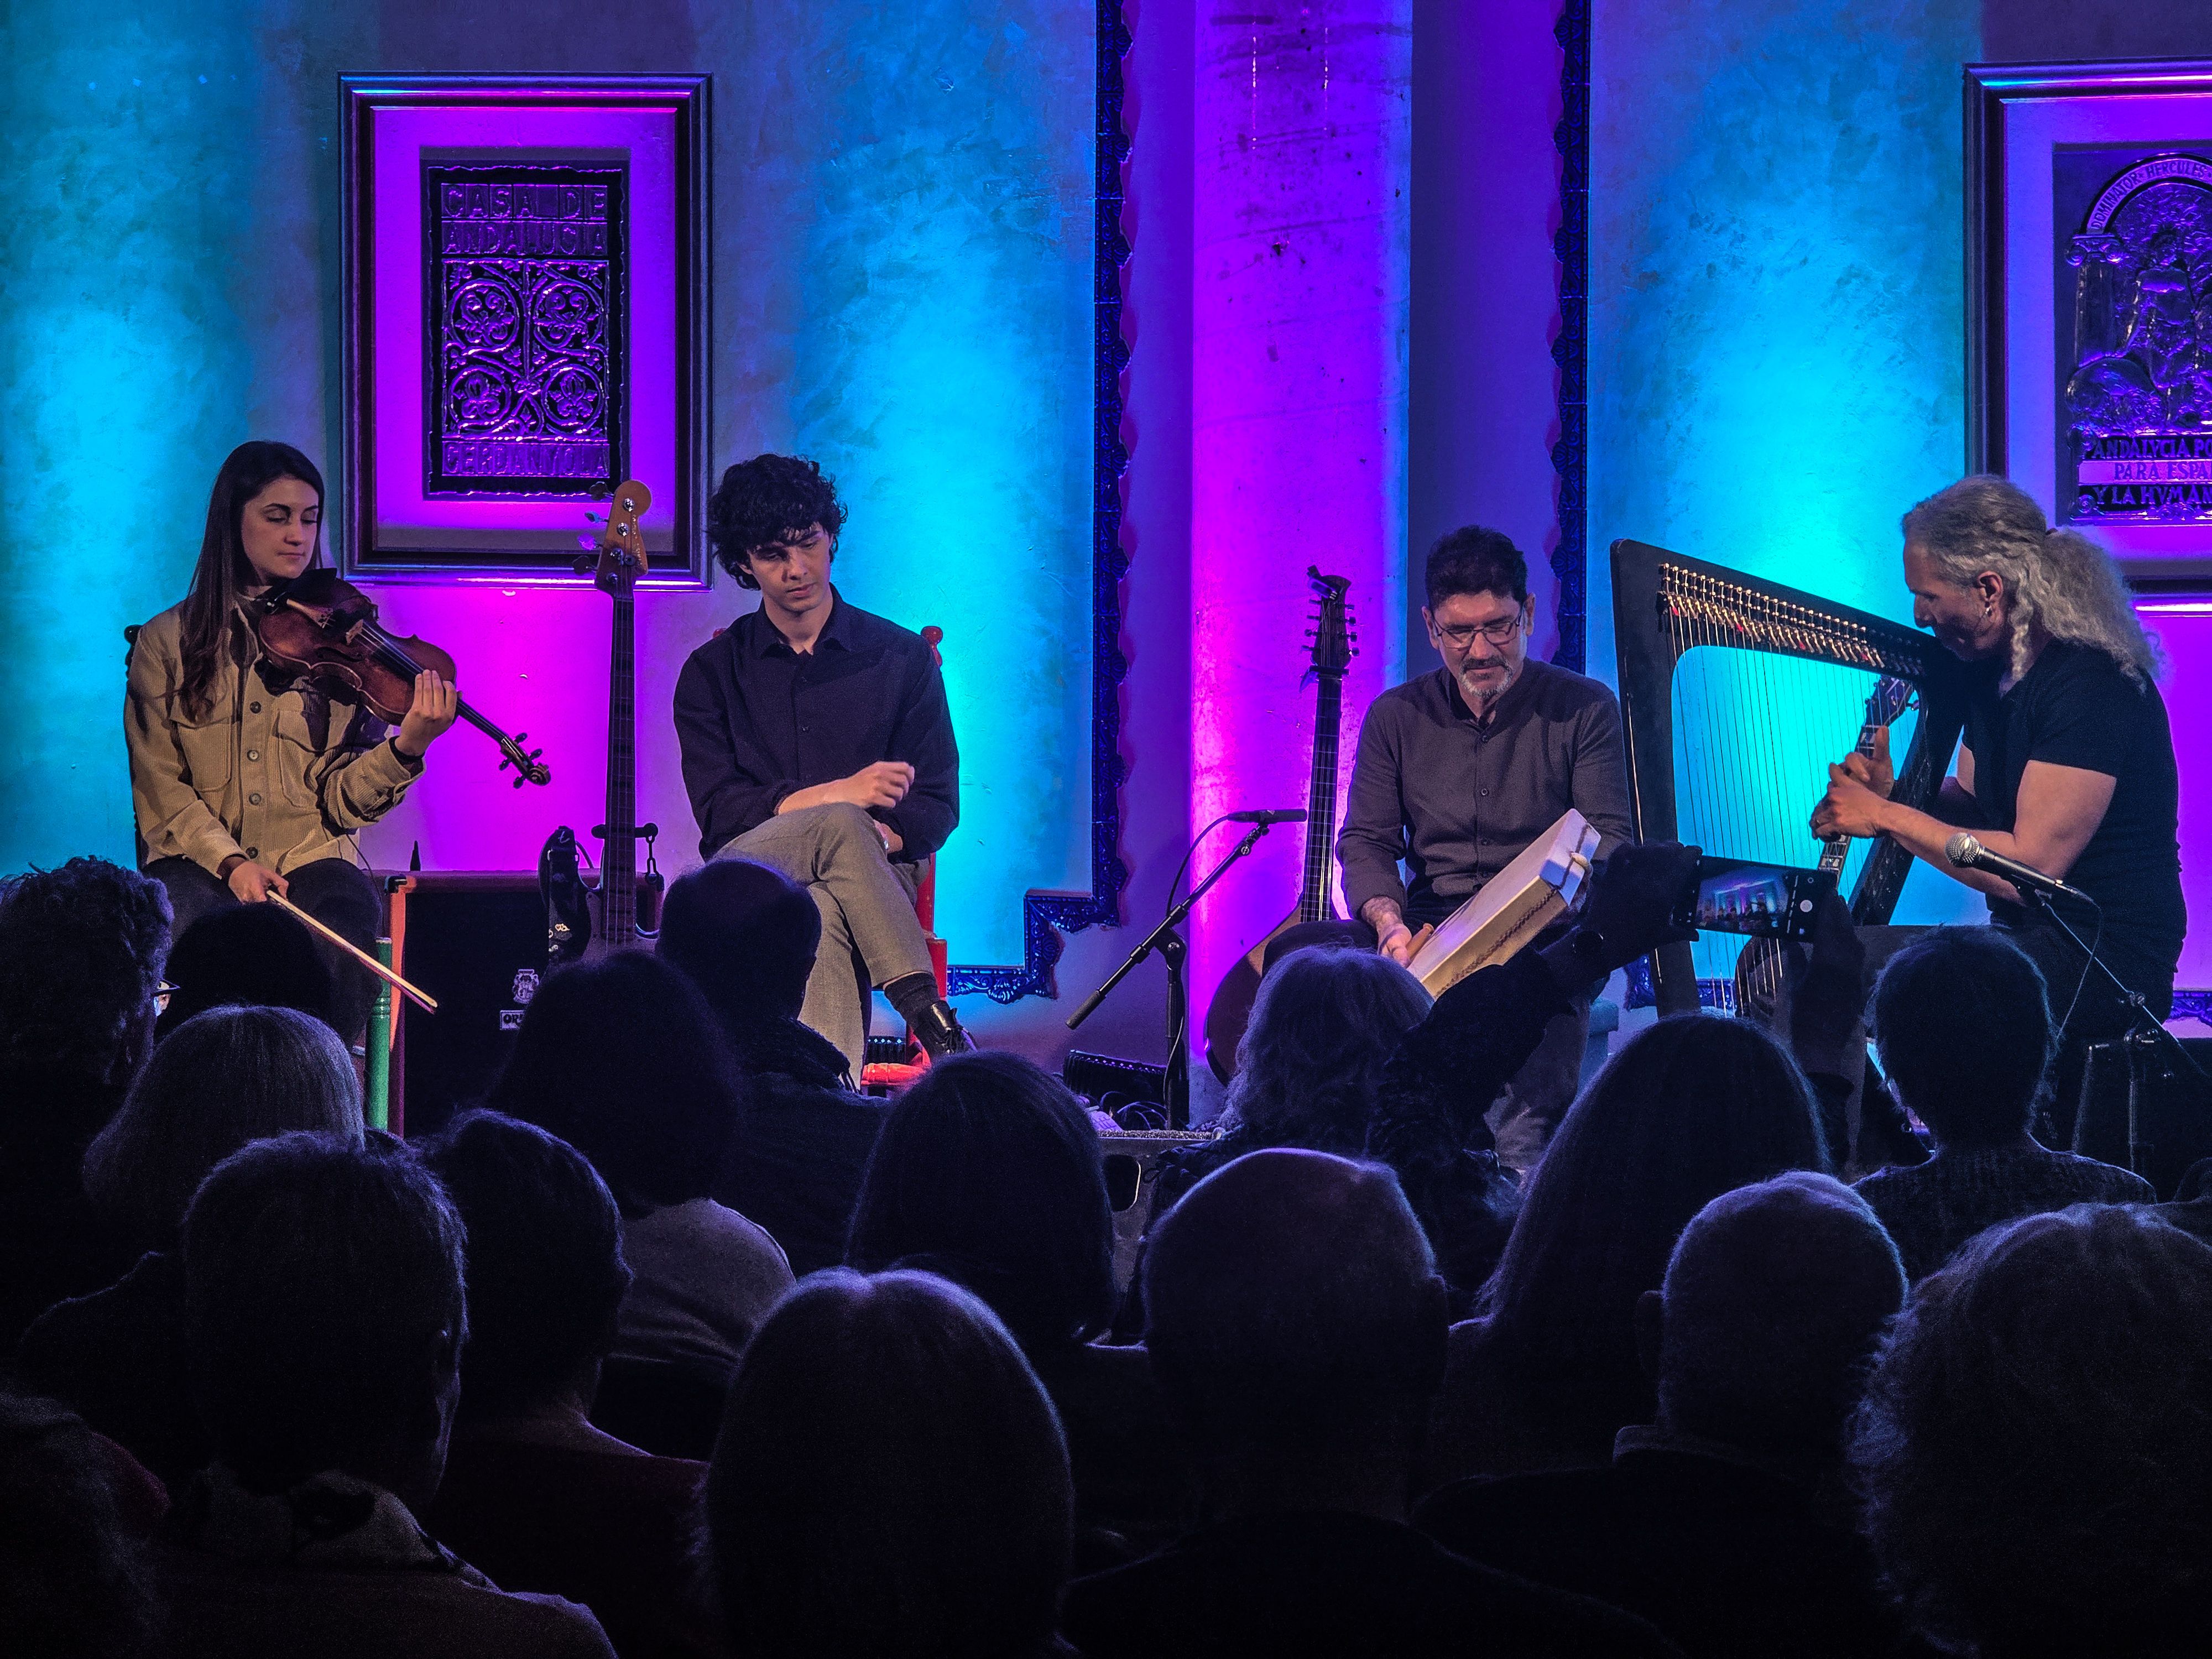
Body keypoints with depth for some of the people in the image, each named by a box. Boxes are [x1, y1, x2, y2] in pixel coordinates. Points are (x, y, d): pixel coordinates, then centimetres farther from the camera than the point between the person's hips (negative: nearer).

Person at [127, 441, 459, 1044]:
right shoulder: (167, 643, 7)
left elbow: (341, 799, 0)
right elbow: (161, 790, 2)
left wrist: (405, 747, -19)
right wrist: (230, 861, -15)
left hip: (309, 858, 1)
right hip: (199, 862, -1)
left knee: (345, 946, -33)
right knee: (195, 936, -35)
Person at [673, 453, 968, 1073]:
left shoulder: (902, 657, 12)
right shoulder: (712, 672, 11)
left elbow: (937, 807, 8)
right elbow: (719, 813, -1)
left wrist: (878, 835, -15)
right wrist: (837, 797, -17)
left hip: (873, 875, 0)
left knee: (826, 914, -39)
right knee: (838, 827, -36)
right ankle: (927, 1014, -46)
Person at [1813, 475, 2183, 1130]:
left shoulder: (2090, 687, -19)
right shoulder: (1990, 669, 9)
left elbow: (2028, 866, -22)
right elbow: (1966, 811, 16)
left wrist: (1886, 816, -16)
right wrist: (1888, 796, -4)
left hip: (2101, 965, -9)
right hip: (2030, 940, 10)